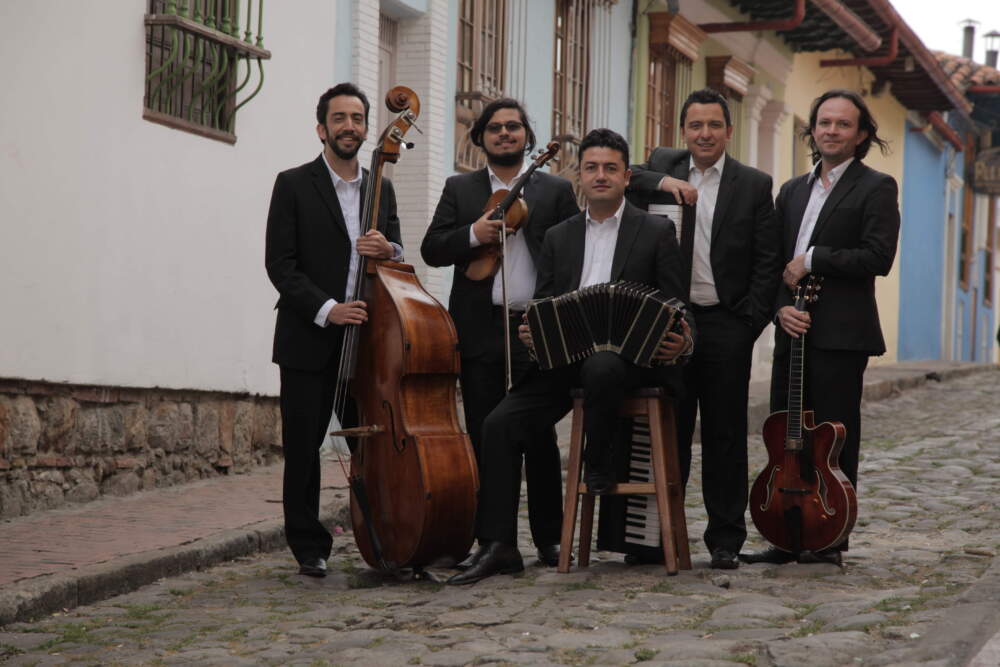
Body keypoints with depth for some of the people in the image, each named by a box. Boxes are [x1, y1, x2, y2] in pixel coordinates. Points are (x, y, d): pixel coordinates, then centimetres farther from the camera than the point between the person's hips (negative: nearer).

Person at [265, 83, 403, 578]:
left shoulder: (381, 189, 15)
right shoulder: (294, 185, 0)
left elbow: (398, 261, 17)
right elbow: (279, 264, -6)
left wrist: (388, 250, -8)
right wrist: (325, 309, -18)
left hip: (365, 336, 3)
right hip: (309, 340, -3)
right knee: (303, 448, 0)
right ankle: (309, 547, 11)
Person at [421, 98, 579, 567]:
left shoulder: (556, 191, 9)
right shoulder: (459, 189, 13)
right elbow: (431, 249, 5)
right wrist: (471, 235, -13)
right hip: (479, 331, 1)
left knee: (540, 439, 2)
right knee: (483, 437, 3)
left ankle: (549, 538, 10)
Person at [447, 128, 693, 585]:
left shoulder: (657, 232, 8)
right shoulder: (558, 237, 18)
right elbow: (541, 307, 18)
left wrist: (680, 341, -18)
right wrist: (532, 331, -6)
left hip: (630, 356, -4)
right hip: (566, 356, 4)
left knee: (601, 366, -40)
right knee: (501, 423, -16)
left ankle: (598, 463, -11)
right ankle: (498, 546, -12)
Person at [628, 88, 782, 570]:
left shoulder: (754, 185, 4)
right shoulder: (664, 165, 10)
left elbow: (767, 262, 2)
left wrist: (751, 323, -5)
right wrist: (662, 182, -18)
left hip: (726, 325, -1)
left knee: (725, 435, 4)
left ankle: (725, 539, 10)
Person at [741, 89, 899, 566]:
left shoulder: (876, 188, -1)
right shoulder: (792, 191, 18)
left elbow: (878, 257, -13)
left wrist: (811, 261, -11)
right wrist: (781, 306, -5)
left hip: (841, 334, -6)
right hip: (793, 331, 6)